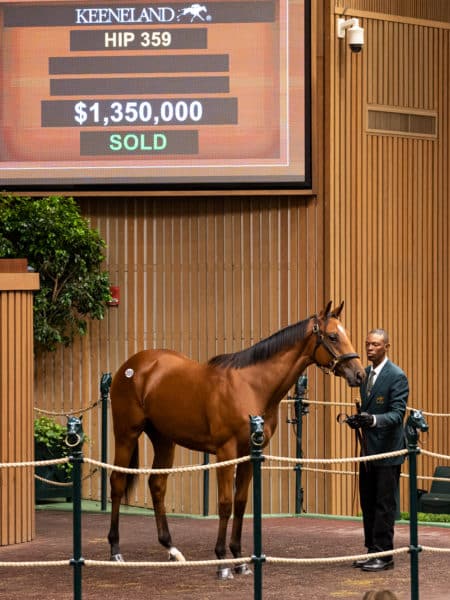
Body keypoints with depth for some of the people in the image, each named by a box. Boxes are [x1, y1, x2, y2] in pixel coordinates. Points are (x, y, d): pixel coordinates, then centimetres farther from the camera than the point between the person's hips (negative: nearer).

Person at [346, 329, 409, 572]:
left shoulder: (396, 376, -13)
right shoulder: (365, 374, 13)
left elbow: (397, 414, -19)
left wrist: (373, 420, -35)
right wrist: (358, 419, 1)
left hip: (387, 451, -8)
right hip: (368, 449, 8)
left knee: (384, 505, -5)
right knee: (368, 504, 13)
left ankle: (384, 555, -1)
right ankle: (372, 551, 21)